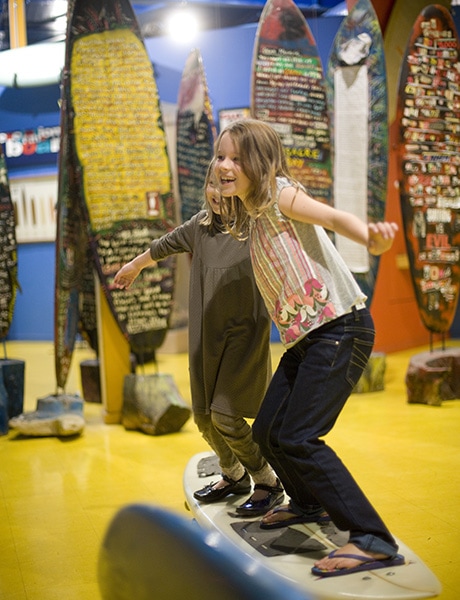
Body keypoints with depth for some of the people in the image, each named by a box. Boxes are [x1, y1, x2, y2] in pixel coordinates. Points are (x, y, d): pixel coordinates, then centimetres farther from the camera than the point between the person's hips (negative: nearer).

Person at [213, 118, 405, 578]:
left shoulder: (279, 194, -8)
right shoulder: (248, 216, 15)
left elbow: (334, 217, -24)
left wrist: (372, 239, -46)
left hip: (339, 328, -9)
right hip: (304, 337, 9)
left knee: (295, 438, -17)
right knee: (267, 432, 12)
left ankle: (373, 541, -11)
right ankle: (308, 503, 39)